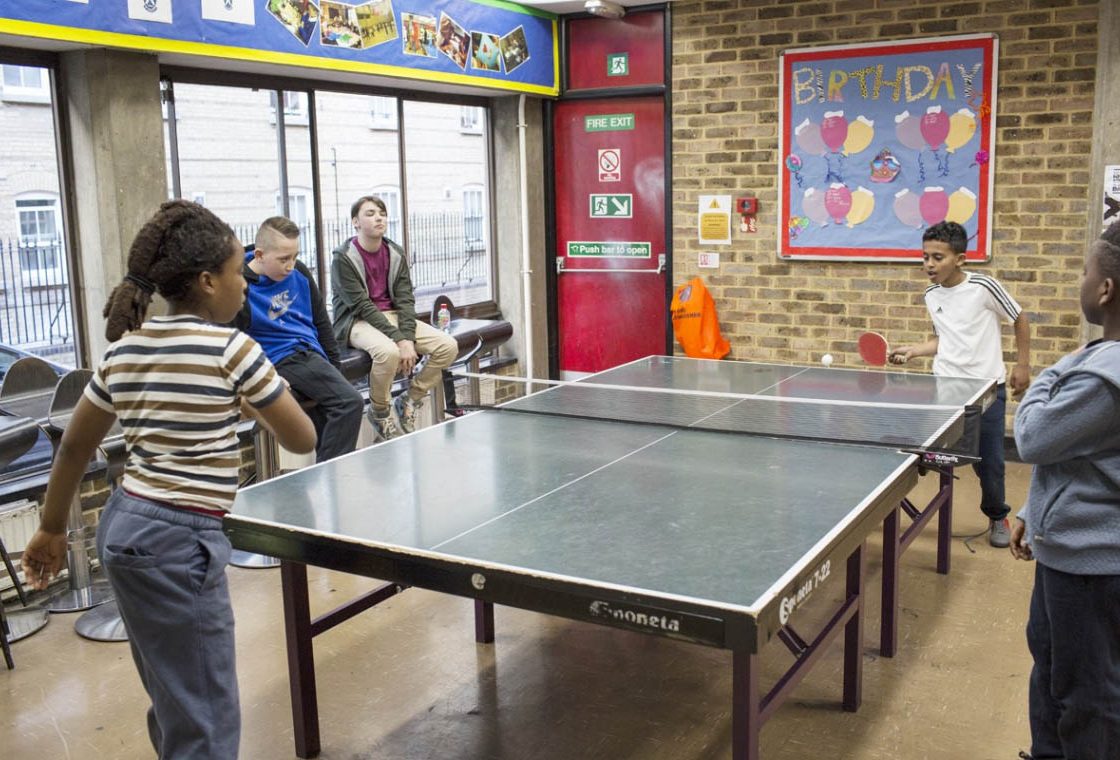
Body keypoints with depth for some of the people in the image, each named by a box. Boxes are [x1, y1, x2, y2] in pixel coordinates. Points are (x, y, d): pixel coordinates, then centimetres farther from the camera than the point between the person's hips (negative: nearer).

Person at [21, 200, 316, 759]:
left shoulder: (124, 348, 8)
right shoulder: (231, 348, -12)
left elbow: (74, 446, 16)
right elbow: (303, 439, -5)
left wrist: (51, 529, 27)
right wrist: (251, 403, 13)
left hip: (122, 525, 9)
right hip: (179, 542, -9)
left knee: (175, 705, 23)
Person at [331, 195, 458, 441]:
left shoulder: (395, 254, 6)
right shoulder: (343, 258, -11)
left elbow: (405, 299, 0)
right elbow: (362, 306, -18)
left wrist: (408, 339, -16)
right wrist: (398, 339, -25)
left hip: (393, 316, 6)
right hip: (357, 322, -6)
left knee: (448, 346, -12)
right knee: (388, 351, -38)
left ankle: (409, 400, 6)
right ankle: (379, 412, -9)